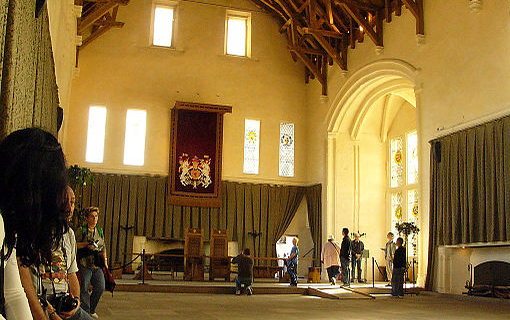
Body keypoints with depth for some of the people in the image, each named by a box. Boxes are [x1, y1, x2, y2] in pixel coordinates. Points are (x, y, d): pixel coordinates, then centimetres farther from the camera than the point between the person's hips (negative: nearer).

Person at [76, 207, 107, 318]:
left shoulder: (99, 230, 15)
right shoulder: (81, 230, -1)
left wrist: (105, 260, 14)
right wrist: (86, 244, -16)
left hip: (97, 265, 5)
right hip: (85, 264, -5)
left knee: (100, 287, 1)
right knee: (84, 288, -2)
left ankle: (91, 309, 19)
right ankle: (85, 311, 12)